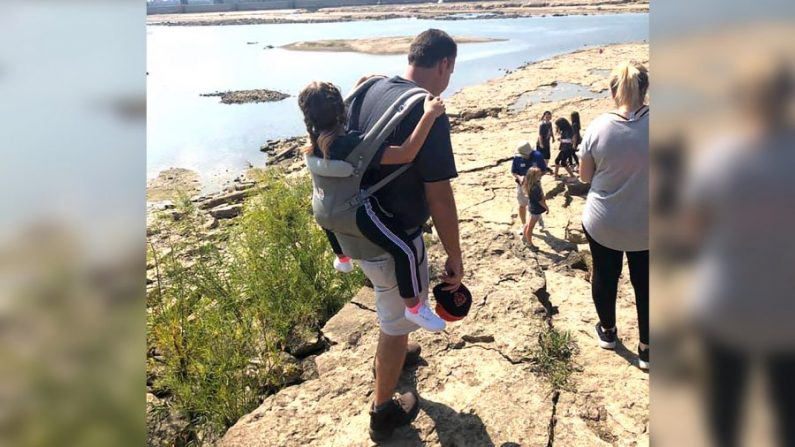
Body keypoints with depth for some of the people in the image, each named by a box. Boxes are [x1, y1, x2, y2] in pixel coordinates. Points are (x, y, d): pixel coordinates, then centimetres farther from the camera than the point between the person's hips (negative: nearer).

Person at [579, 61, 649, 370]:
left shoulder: (598, 127, -14)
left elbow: (585, 176, -2)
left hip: (602, 222, 1)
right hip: (645, 227, 0)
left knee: (604, 276, 20)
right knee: (644, 284, 15)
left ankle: (607, 331, 41)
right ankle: (646, 349, 27)